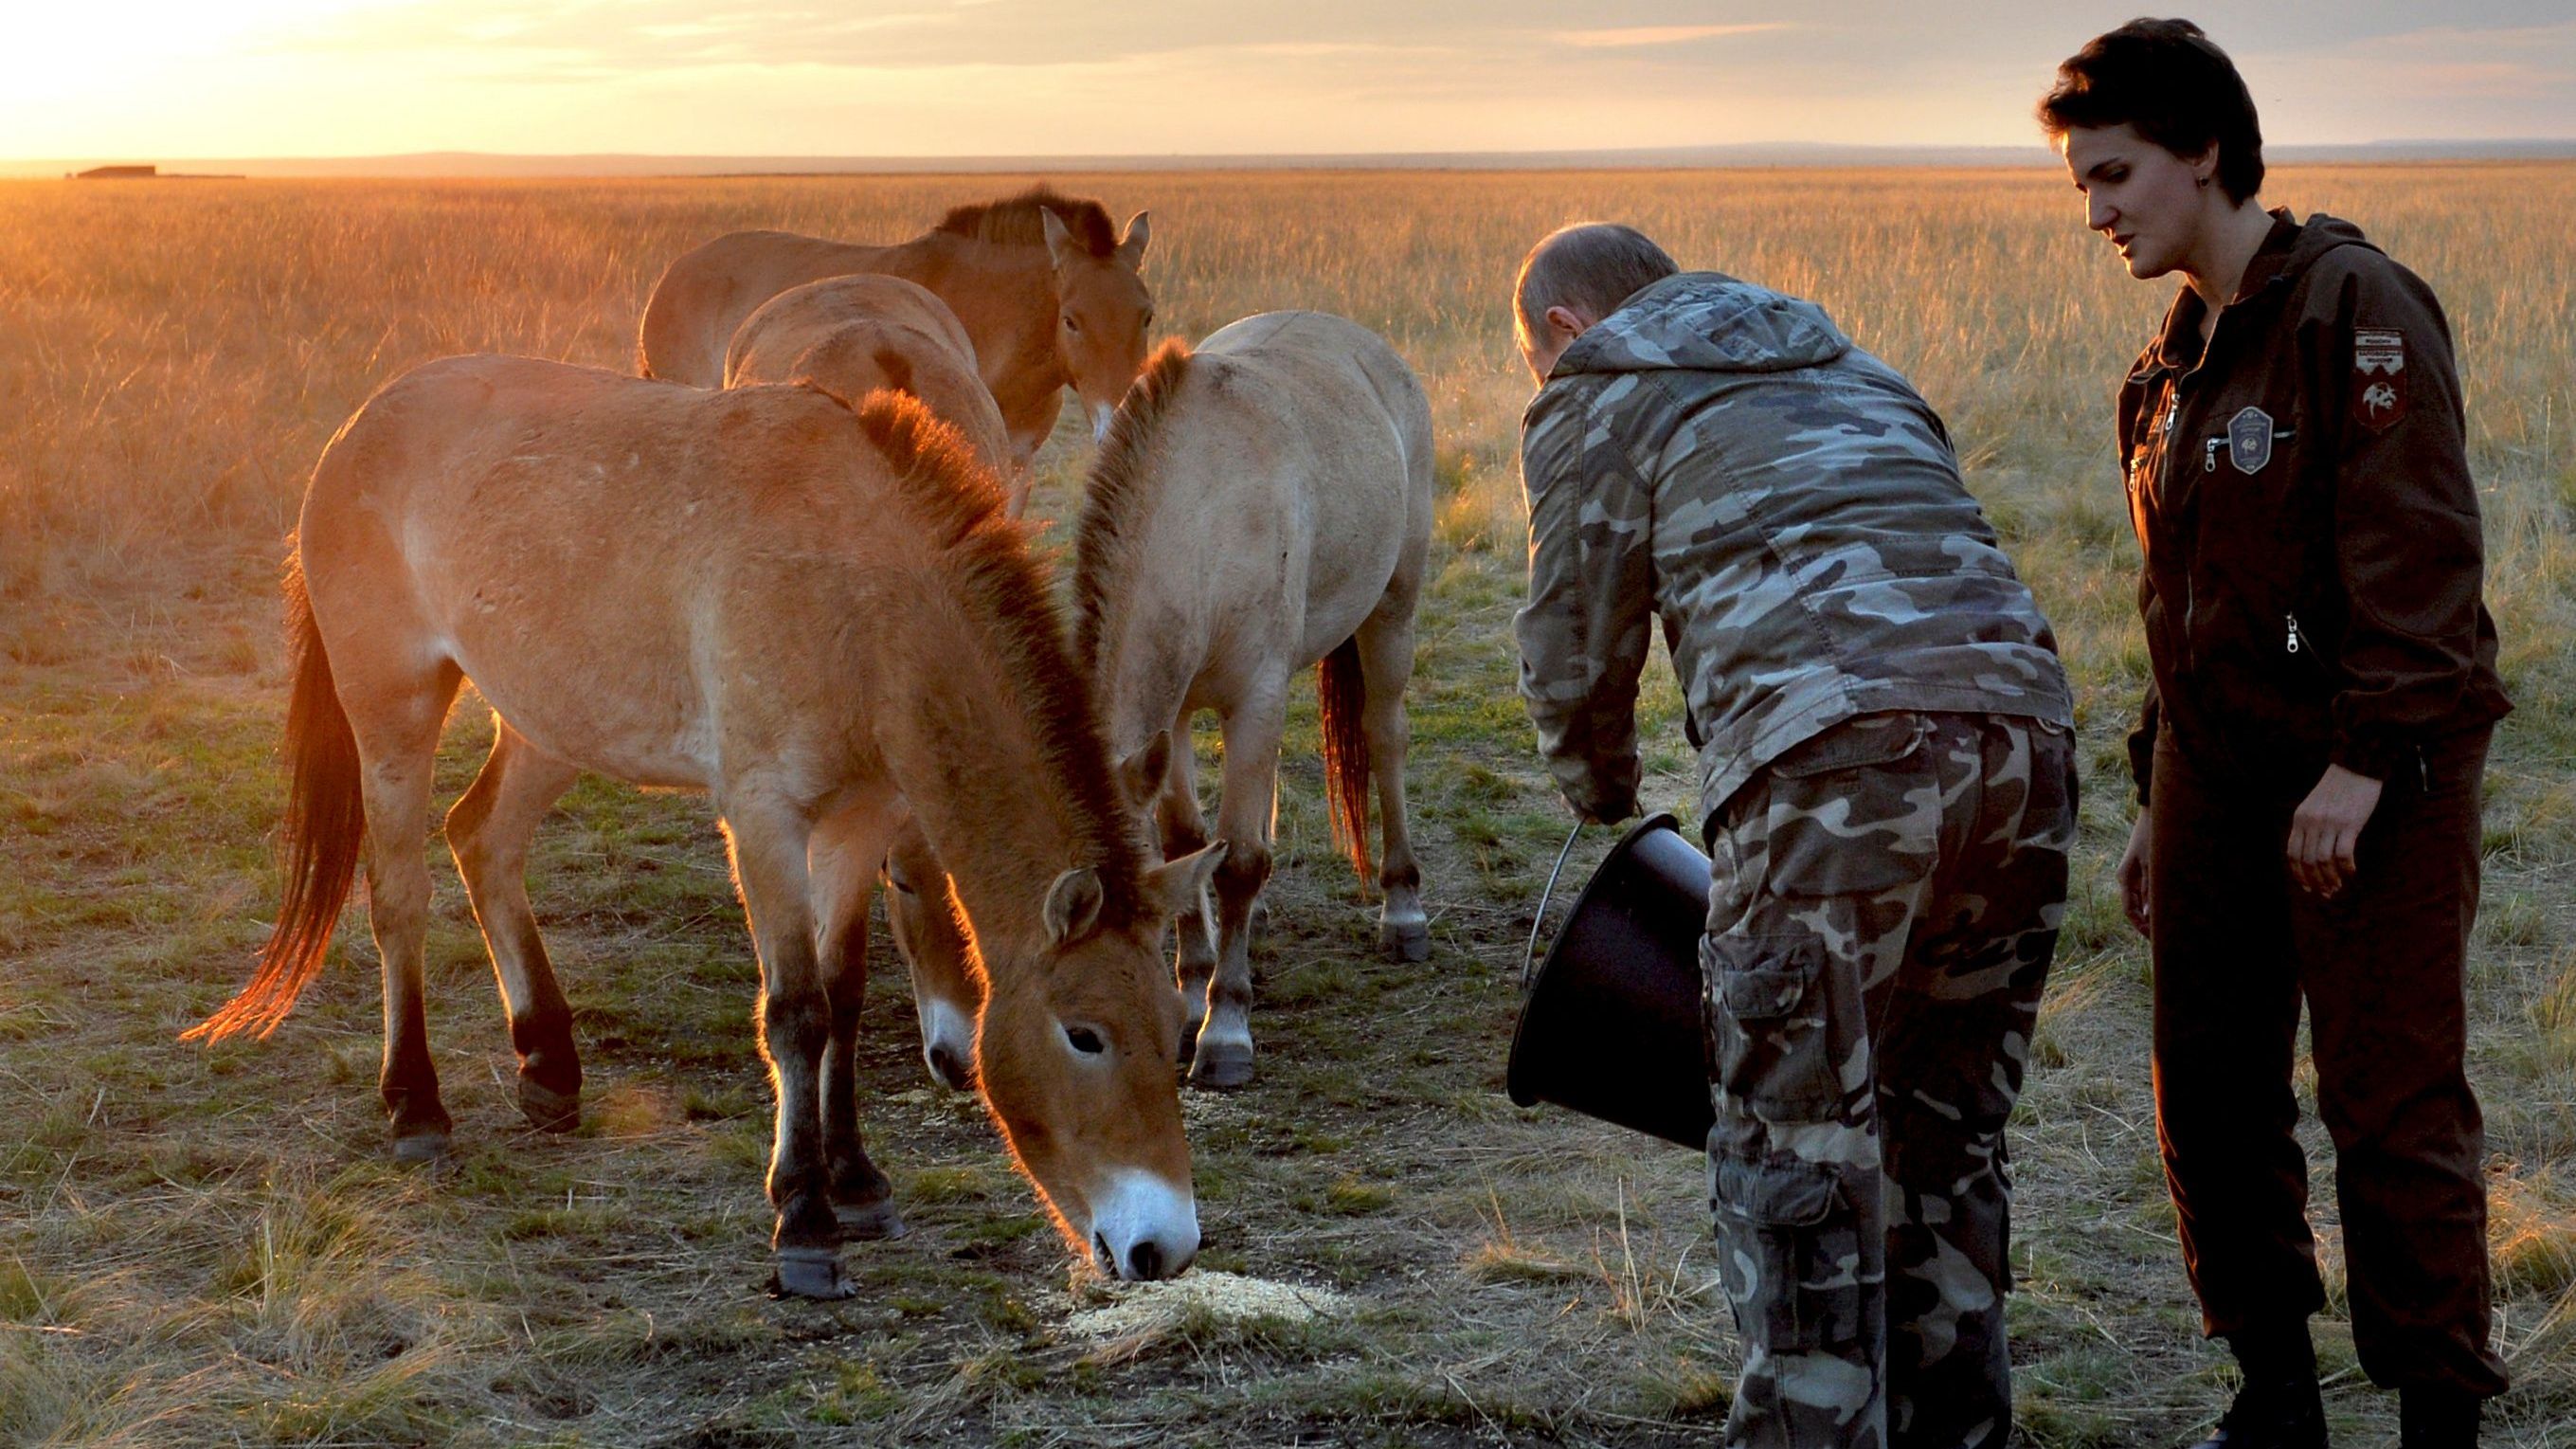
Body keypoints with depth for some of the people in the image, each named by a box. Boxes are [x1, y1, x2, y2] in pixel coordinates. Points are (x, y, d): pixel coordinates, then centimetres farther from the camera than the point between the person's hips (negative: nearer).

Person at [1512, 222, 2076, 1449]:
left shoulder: (1592, 401, 16)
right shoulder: (1850, 372, 34)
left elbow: (1576, 654, 14)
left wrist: (1603, 800, 33)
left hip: (1834, 756, -7)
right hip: (2019, 728, 7)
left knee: (1796, 1142, 0)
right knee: (1944, 1130, 17)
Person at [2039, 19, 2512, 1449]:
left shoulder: (2357, 308, -10)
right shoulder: (2165, 372, 15)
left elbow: (2415, 557, -17)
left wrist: (2361, 763, -22)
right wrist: (2157, 801, 20)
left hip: (2373, 785, -8)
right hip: (2218, 779, 8)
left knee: (2393, 1104, -4)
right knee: (2211, 1097, 9)